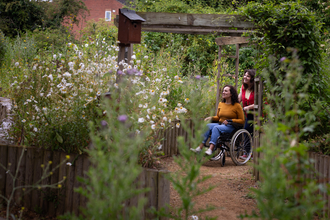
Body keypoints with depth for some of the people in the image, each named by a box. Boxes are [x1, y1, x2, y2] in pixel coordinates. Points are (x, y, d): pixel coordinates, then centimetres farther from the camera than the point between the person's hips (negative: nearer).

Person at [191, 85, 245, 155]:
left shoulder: (237, 106, -2)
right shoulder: (220, 104, 14)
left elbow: (242, 120, -3)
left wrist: (229, 121, -14)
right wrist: (211, 117, 4)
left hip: (230, 127, -5)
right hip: (220, 123, 6)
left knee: (216, 128, -34)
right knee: (208, 126, -24)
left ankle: (210, 149, -49)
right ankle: (200, 147, -35)